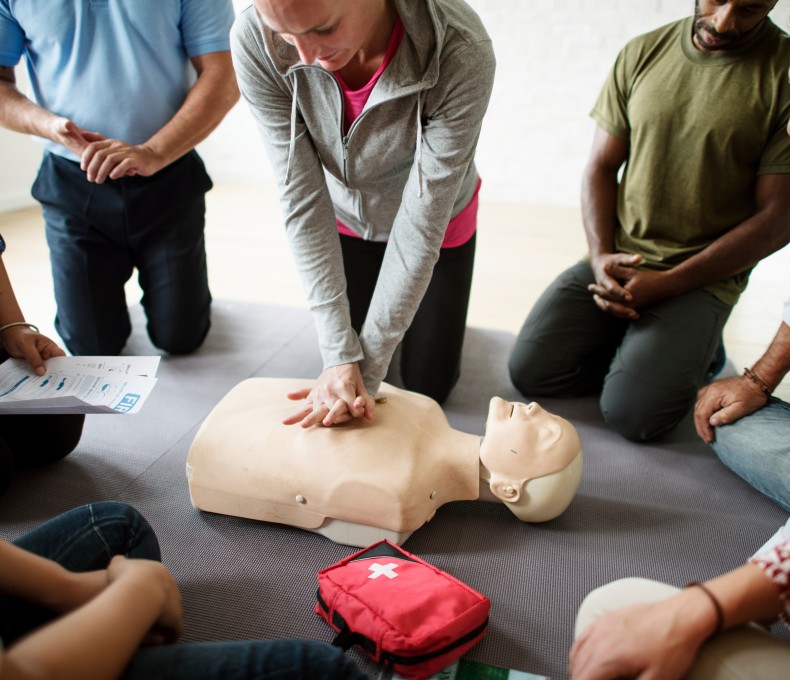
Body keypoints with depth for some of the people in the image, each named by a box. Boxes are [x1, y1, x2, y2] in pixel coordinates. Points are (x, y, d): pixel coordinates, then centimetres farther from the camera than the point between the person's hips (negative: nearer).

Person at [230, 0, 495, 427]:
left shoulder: (461, 52, -37)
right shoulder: (254, 41, -31)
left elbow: (422, 221, -32)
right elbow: (301, 200, -27)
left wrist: (367, 367, -29)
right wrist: (340, 355, -29)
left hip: (437, 225, -1)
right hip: (345, 220, 2)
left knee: (428, 385, 10)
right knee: (344, 368, 13)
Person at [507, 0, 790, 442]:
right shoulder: (642, 53, 5)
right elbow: (601, 166, 8)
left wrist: (666, 283, -15)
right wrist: (600, 257, -9)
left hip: (703, 276, -3)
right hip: (615, 260, 4)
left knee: (632, 413, -19)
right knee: (530, 371, -11)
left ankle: (694, 346, 11)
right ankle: (635, 345, 13)